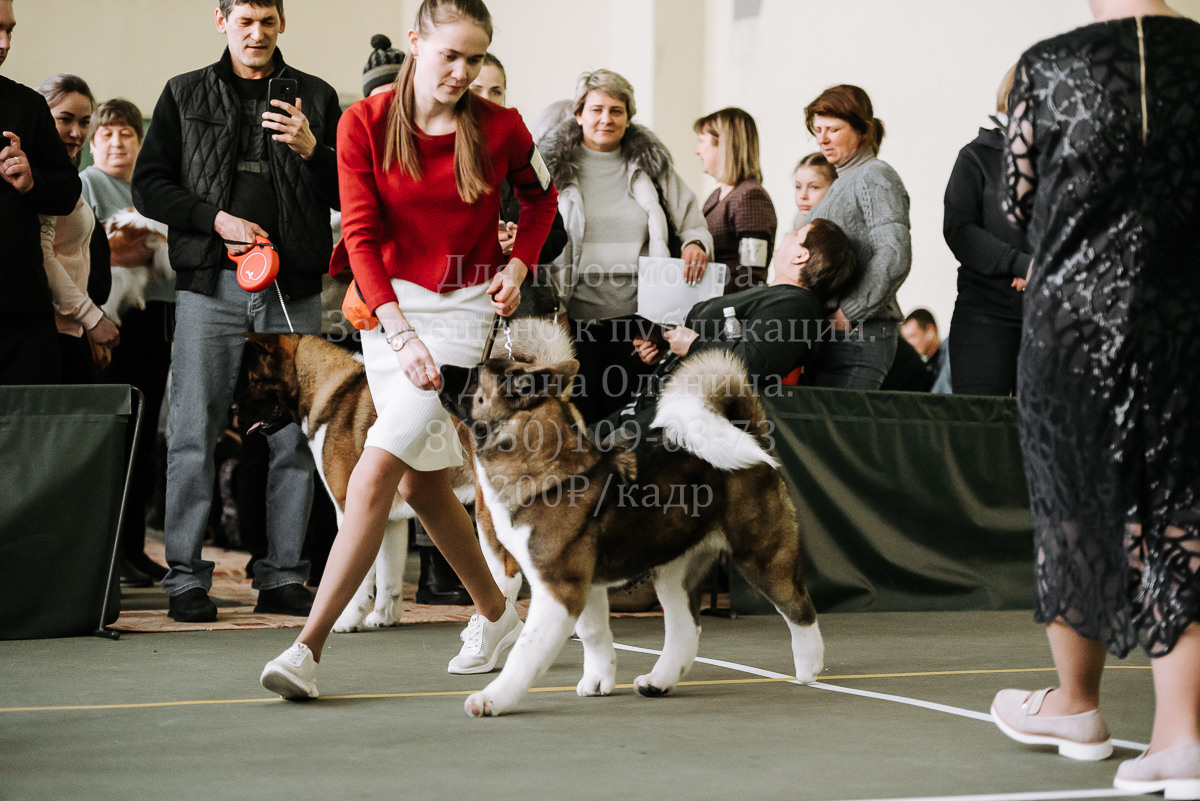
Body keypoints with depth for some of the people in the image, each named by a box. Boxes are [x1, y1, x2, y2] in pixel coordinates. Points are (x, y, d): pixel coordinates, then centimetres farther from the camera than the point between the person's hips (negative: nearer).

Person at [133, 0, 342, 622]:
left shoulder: (316, 98, 13)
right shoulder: (184, 95, 11)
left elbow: (348, 196, 9)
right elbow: (148, 186, 6)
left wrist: (311, 150, -10)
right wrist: (217, 218, -8)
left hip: (292, 288, 1)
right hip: (210, 284, -1)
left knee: (294, 434, 2)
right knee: (195, 433, -3)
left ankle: (283, 576, 10)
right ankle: (186, 577, 4)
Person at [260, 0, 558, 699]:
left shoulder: (500, 128, -5)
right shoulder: (364, 124, -5)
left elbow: (542, 194, 16)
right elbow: (361, 235, -9)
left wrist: (519, 264, 0)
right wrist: (400, 333, -20)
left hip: (465, 308, -3)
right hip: (389, 306, 3)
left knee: (378, 471, -16)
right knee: (421, 483, 10)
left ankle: (309, 648, -17)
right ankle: (497, 615, 32)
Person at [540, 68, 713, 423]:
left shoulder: (650, 165, 12)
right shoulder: (553, 166, 4)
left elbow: (692, 222, 17)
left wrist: (696, 244, -6)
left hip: (636, 315, 2)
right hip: (576, 315, -2)